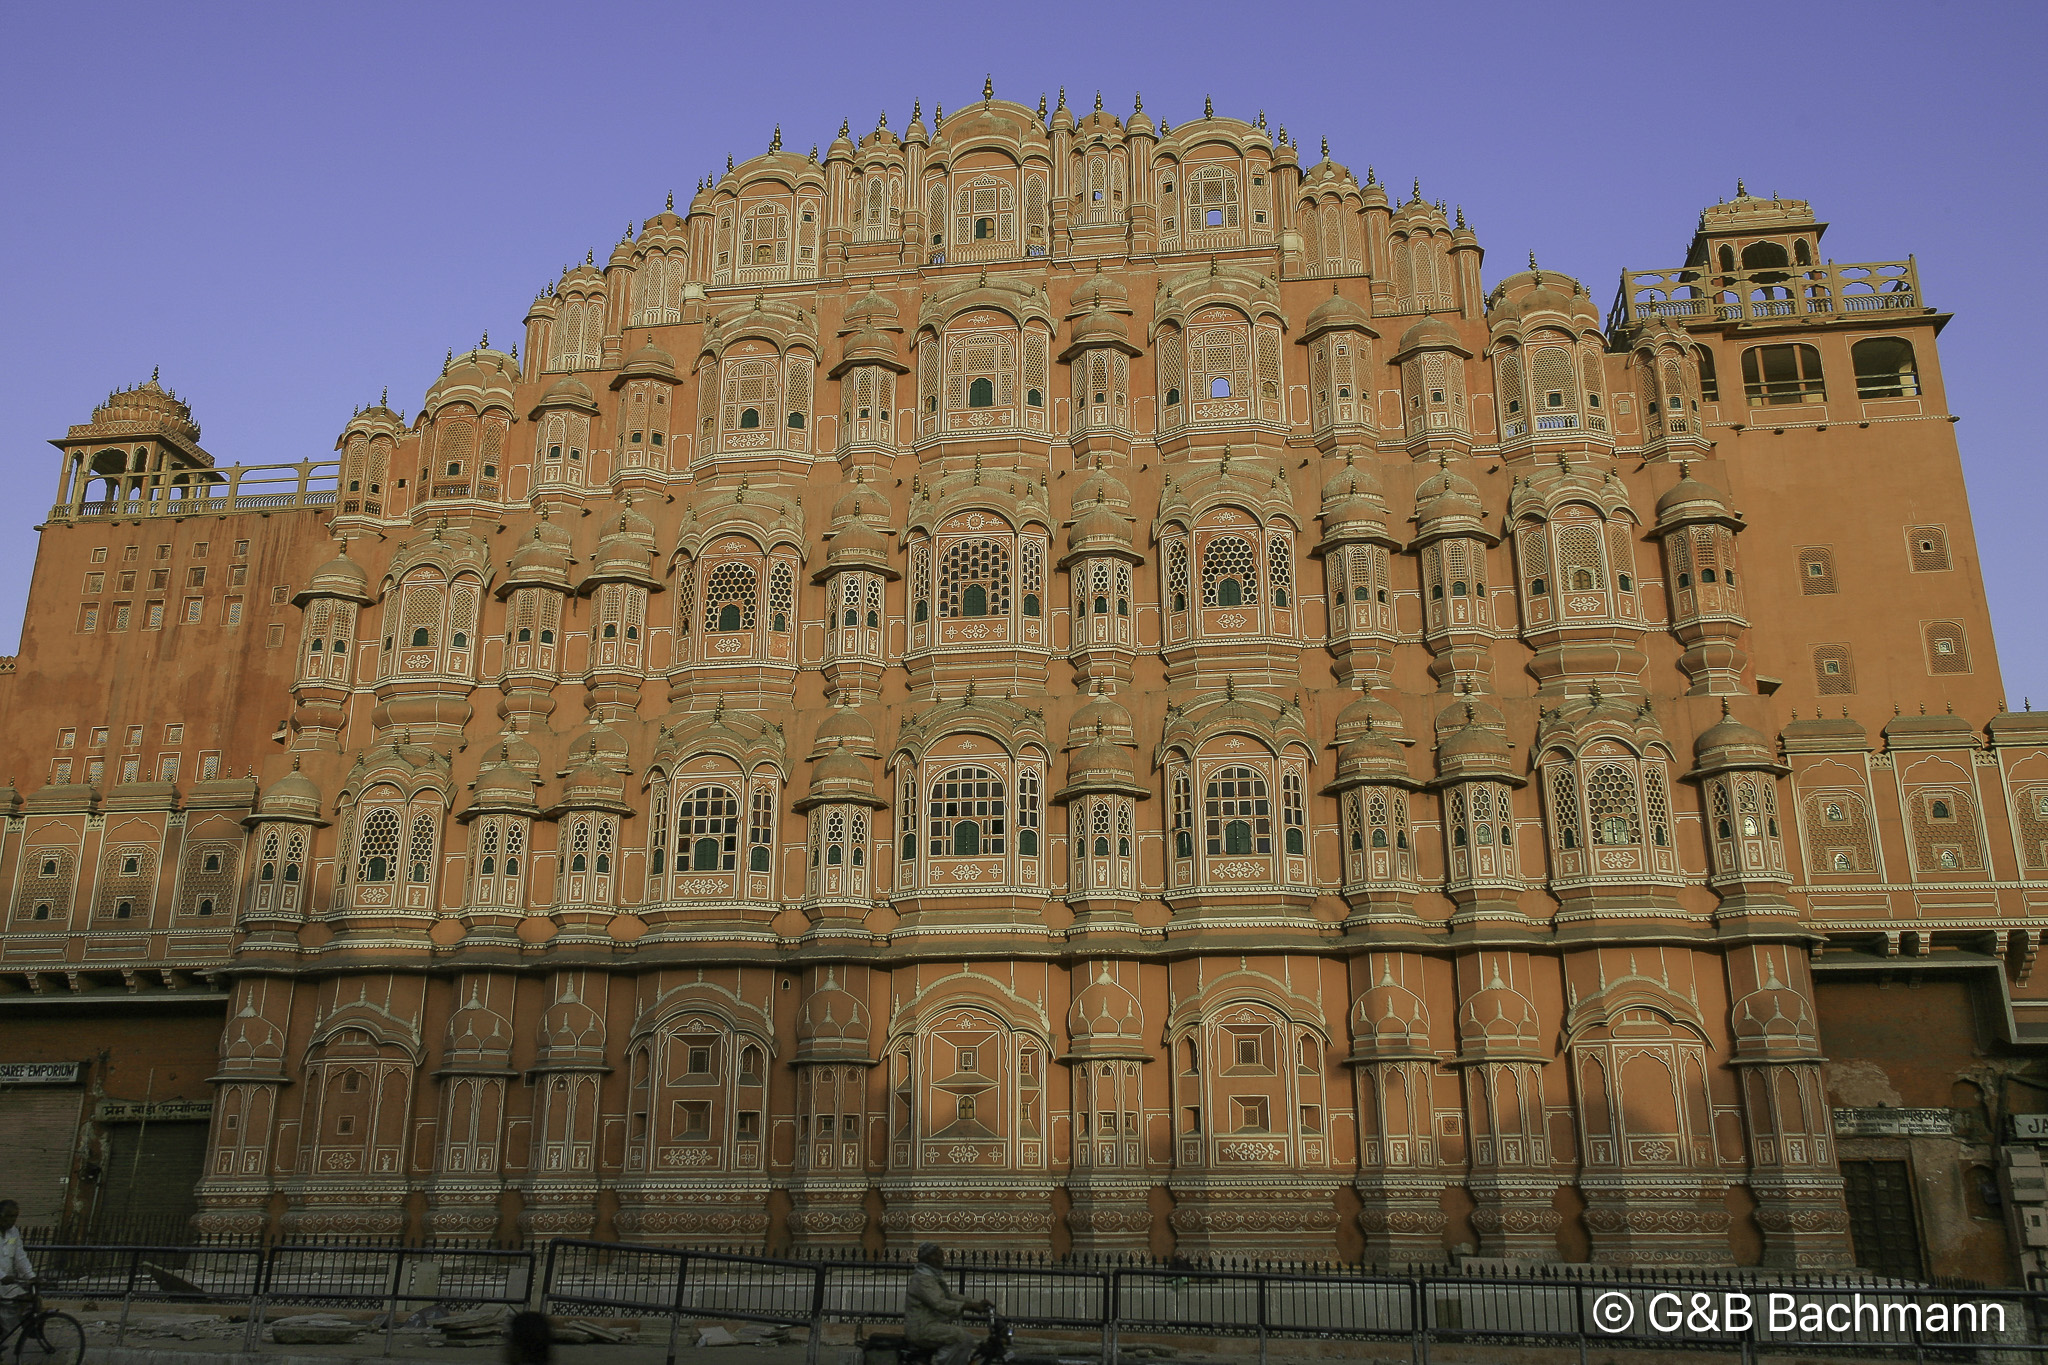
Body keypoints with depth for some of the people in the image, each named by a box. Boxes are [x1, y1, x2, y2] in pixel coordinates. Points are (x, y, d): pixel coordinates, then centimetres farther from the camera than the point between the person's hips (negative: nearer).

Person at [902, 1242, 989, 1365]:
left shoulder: (934, 1276, 18)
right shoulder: (922, 1278, -16)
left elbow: (950, 1297, 16)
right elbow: (939, 1303, -28)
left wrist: (977, 1303, 4)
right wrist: (969, 1306, -33)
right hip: (922, 1329, -10)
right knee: (965, 1339, -21)